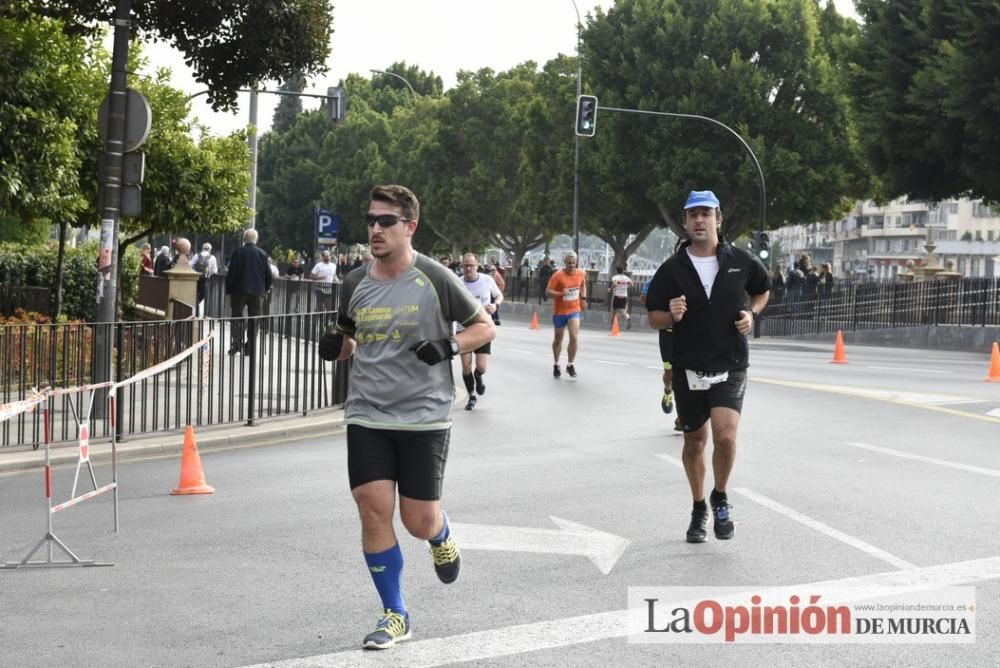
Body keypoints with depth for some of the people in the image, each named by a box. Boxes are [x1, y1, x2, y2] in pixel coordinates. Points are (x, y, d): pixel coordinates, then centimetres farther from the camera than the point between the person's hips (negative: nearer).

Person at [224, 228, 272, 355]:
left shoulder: (238, 252, -6)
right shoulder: (262, 254, 1)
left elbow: (231, 273, -7)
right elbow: (268, 275, 2)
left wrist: (229, 291, 0)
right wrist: (265, 289, 14)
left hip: (239, 291, -2)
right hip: (257, 292, 2)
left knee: (237, 317, 9)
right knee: (254, 320, 7)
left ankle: (237, 343, -5)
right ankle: (250, 348, 6)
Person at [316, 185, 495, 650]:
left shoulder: (435, 279, -6)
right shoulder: (355, 283, 5)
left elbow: (486, 327, 2)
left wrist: (449, 345, -17)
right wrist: (335, 346, -2)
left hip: (424, 418, -3)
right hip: (367, 417, 3)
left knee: (419, 522, -2)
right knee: (373, 509, -7)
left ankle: (441, 534, 38)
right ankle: (395, 616, 8)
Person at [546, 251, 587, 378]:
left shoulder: (580, 274, -2)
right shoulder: (558, 275, -16)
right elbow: (548, 291, -17)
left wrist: (583, 298, 7)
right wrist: (561, 293, -32)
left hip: (574, 310, 2)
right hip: (560, 311, -2)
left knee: (574, 338, -13)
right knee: (558, 339, 12)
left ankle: (570, 365, 4)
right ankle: (556, 365, 31)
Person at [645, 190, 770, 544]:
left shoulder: (741, 261, -2)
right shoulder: (672, 269, -3)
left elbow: (763, 290, 18)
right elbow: (654, 317, 3)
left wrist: (751, 313, -1)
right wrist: (671, 316, -20)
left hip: (730, 366, -1)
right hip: (688, 368, 1)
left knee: (725, 436, -18)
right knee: (694, 442, 12)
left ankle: (720, 499, 9)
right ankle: (699, 509, 33)